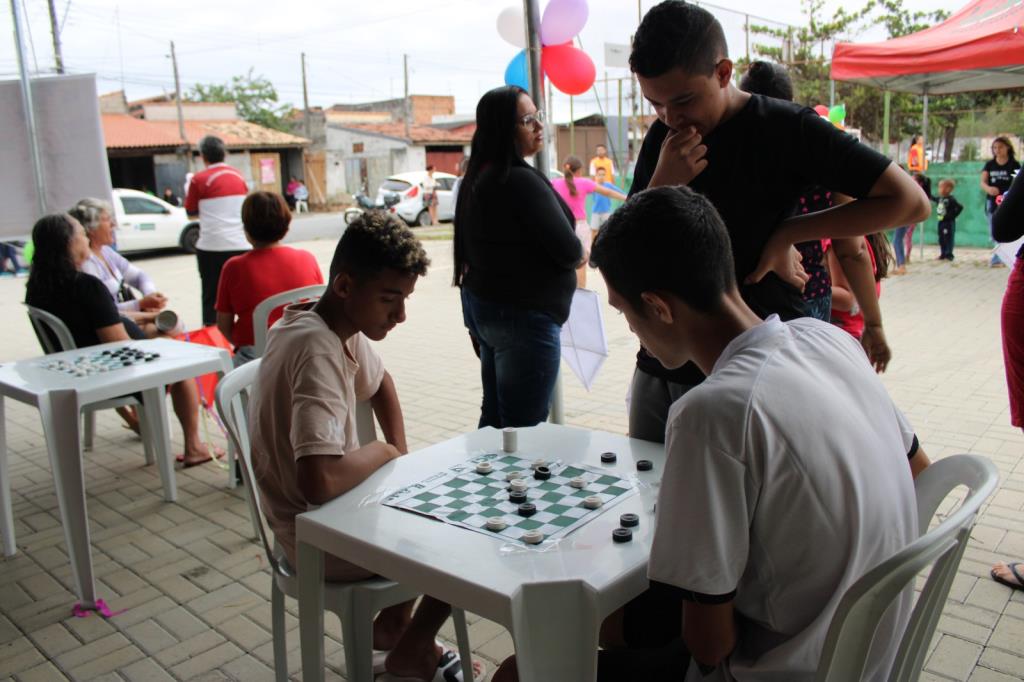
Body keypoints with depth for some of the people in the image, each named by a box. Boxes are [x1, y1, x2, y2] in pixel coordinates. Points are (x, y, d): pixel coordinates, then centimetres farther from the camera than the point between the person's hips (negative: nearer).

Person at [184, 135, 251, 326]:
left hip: (212, 246, -3)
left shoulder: (199, 179, -5)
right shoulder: (238, 176, 6)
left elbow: (191, 212, 3)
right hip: (241, 244, 3)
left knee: (212, 296, 5)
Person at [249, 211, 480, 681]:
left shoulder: (343, 326, -2)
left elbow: (379, 382, 19)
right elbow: (318, 480, -40)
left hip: (329, 507, 9)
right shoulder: (318, 349, -30)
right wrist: (384, 452, -20)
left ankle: (393, 622, 31)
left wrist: (401, 455, 6)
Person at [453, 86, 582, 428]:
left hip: (482, 306, 10)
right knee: (524, 427, -2)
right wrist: (580, 249, 4)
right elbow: (570, 252, -19)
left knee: (494, 416, 18)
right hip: (525, 315, -10)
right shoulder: (522, 181, -18)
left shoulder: (479, 176, 10)